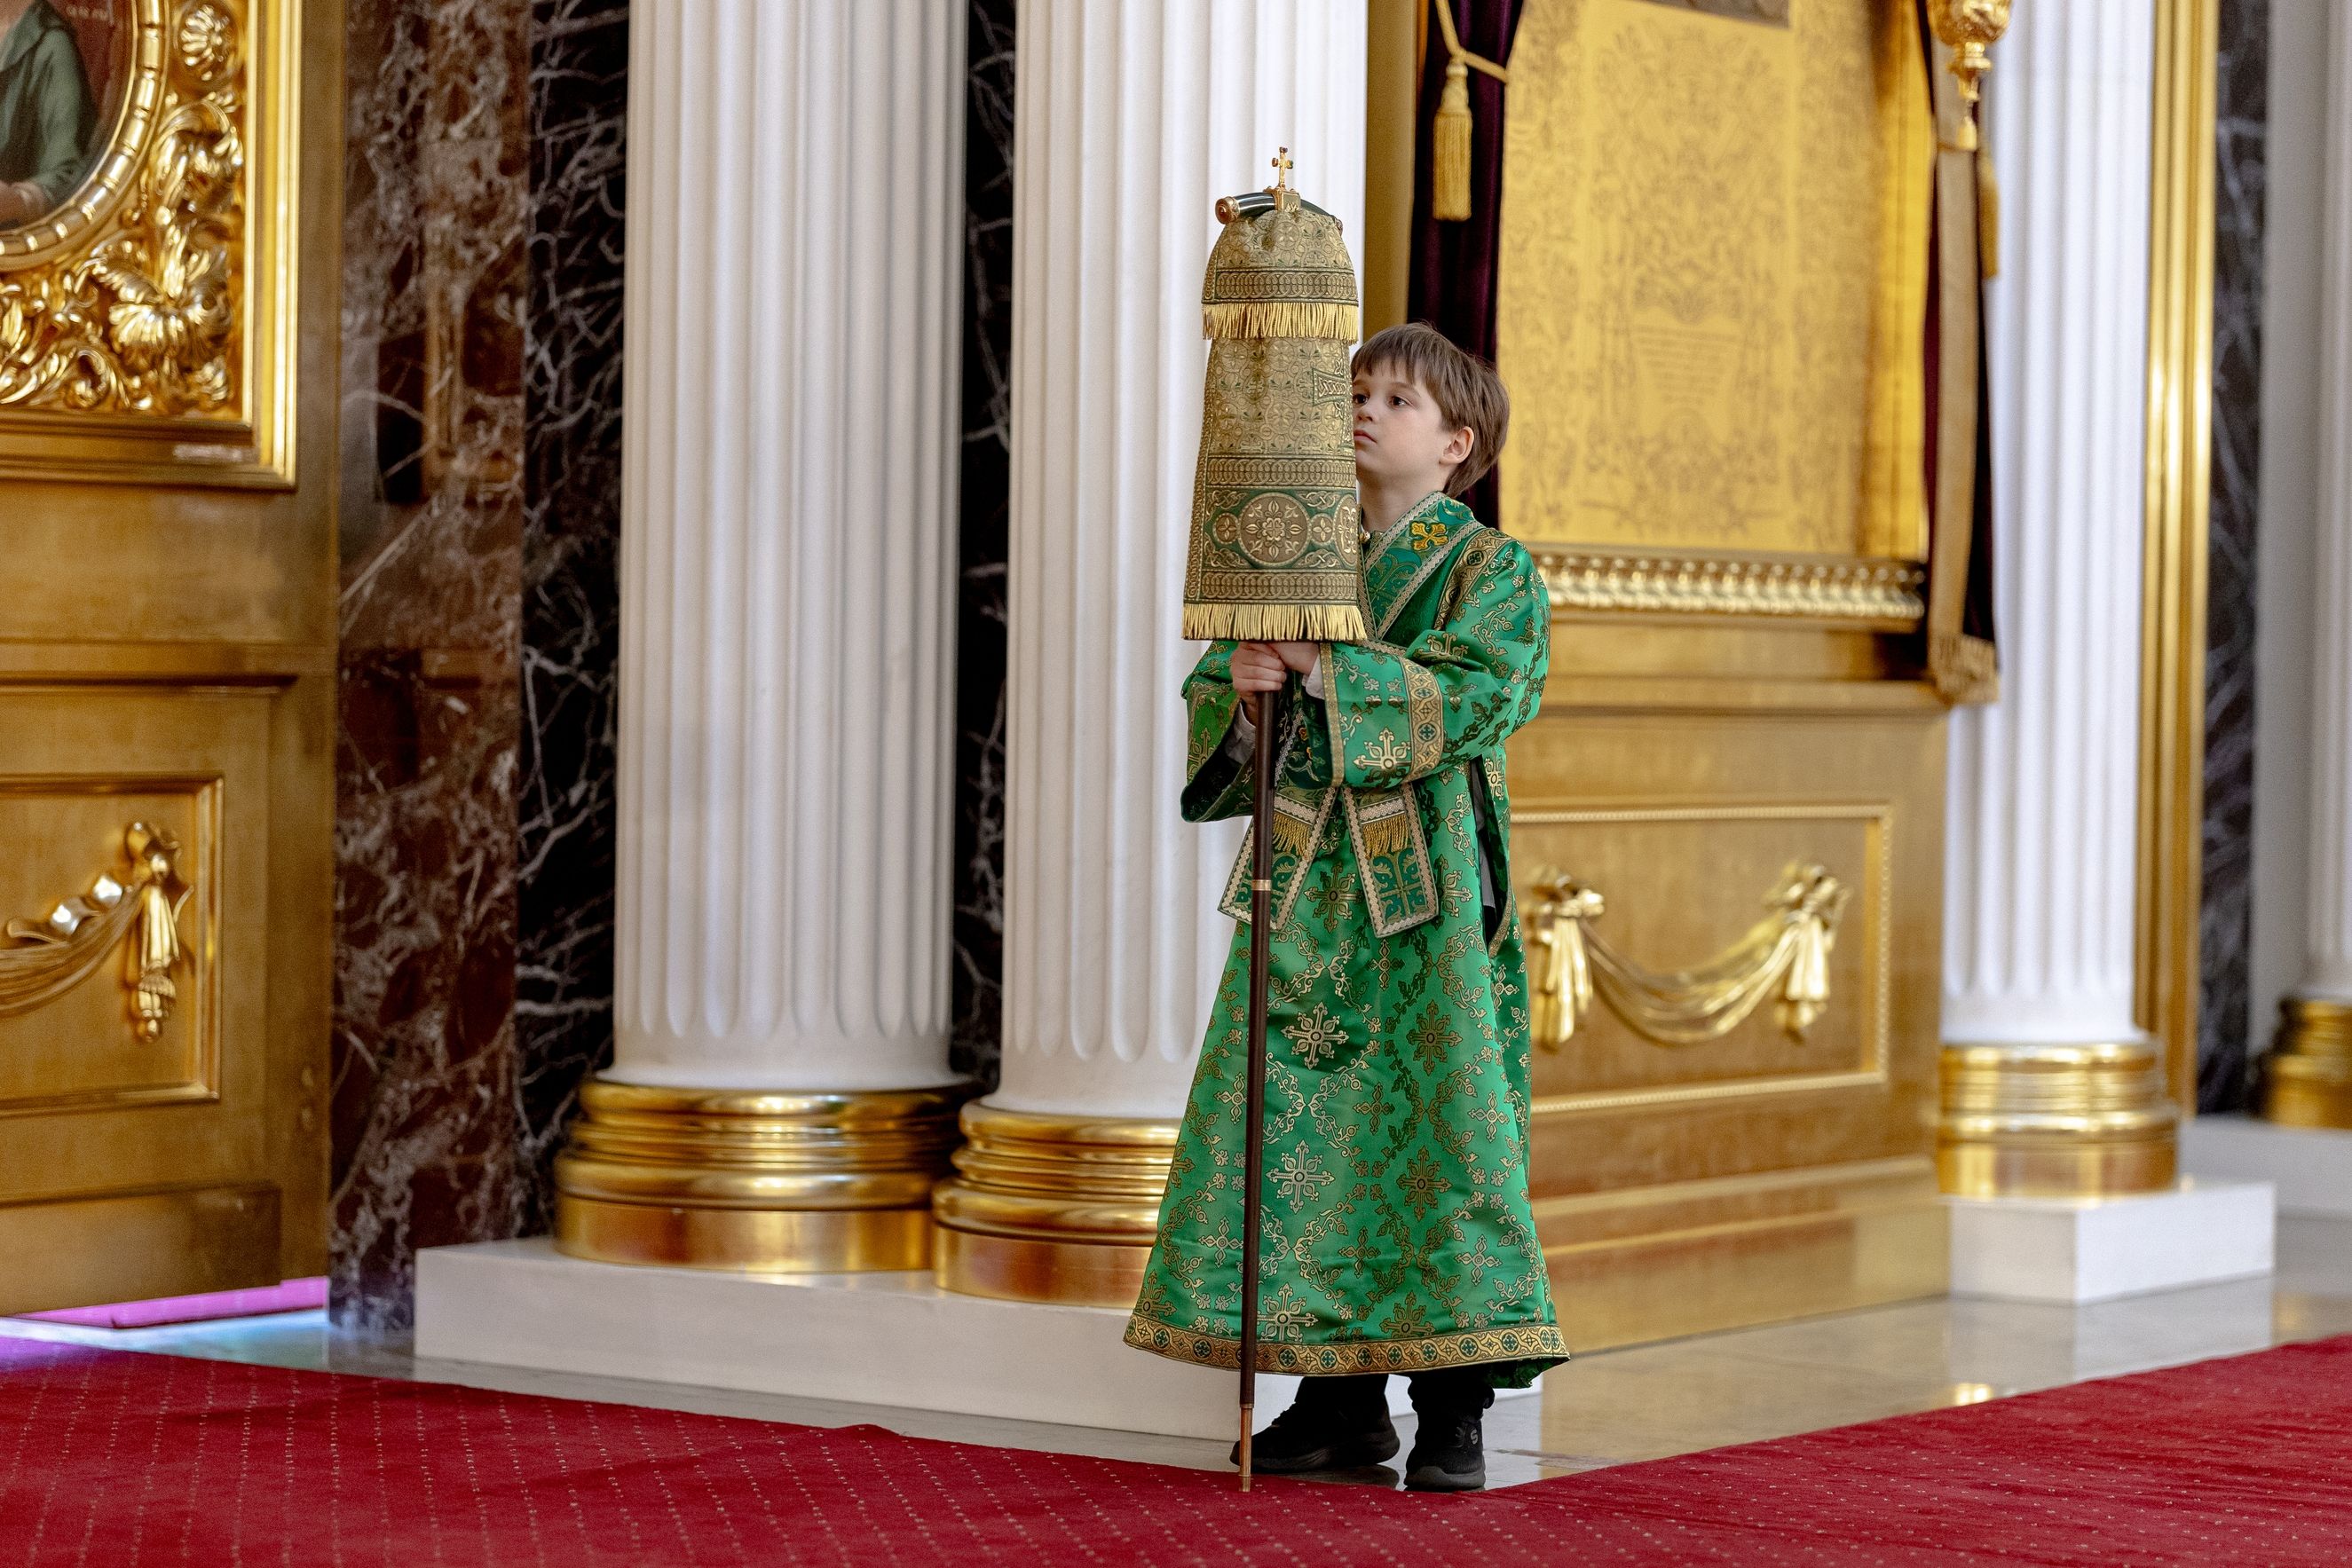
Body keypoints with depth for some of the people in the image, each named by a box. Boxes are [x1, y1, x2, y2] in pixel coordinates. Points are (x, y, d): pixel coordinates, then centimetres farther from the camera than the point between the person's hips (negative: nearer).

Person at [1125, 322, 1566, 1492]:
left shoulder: (1492, 573, 1)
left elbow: (1473, 698, -15)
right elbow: (1210, 692, 10)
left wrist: (1327, 669, -21)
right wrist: (1242, 682, -13)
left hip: (1425, 883, -5)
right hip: (1303, 879, 5)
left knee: (1436, 1123, -8)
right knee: (1302, 1125, 2)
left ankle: (1452, 1410, -3)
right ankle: (1340, 1396, 10)